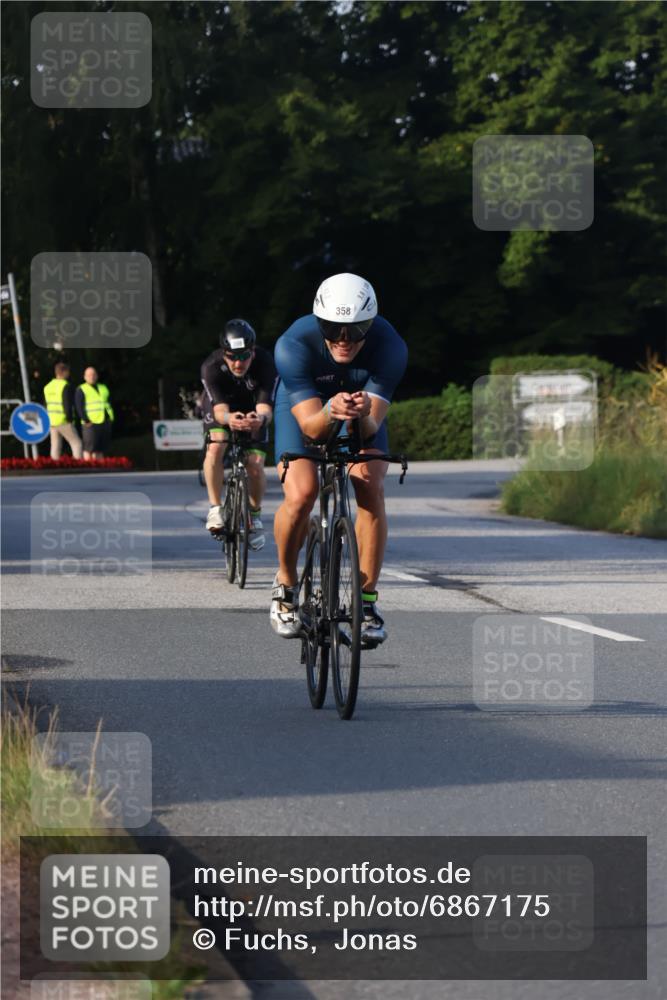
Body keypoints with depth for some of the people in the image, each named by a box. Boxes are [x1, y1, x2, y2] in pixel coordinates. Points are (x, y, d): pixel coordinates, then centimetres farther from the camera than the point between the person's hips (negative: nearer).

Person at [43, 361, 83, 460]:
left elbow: (46, 405, 13)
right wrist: (69, 418, -7)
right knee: (76, 443, 0)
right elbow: (67, 405, -16)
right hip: (64, 422, -7)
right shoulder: (66, 386, -12)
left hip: (52, 422, 7)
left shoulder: (48, 386, 11)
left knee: (55, 446, 8)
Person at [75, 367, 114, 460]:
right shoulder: (81, 390, 3)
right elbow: (79, 407, -6)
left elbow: (109, 403, 24)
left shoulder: (103, 388, 20)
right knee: (89, 448, -10)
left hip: (105, 423, 5)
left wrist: (111, 417, 10)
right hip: (91, 423, -5)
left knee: (100, 449, 6)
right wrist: (86, 421, -15)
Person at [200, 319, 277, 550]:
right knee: (216, 446, -31)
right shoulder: (211, 367, -33)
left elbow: (265, 406, -40)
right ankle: (215, 508, -19)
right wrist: (228, 418, -66)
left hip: (252, 412, 1)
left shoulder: (265, 363, -32)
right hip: (221, 412, -1)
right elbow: (219, 408, -42)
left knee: (256, 465, -15)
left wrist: (260, 418, -64)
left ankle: (255, 513, 13)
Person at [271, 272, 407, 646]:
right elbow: (310, 426, -37)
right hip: (304, 405, -1)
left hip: (362, 409, 1)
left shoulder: (390, 346, -33)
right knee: (300, 494, -23)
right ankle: (286, 584, 3)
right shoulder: (294, 345, -36)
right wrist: (330, 412, -59)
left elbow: (371, 428, -34)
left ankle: (367, 599, -8)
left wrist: (363, 414, -57)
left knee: (372, 490, -21)